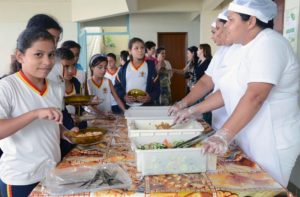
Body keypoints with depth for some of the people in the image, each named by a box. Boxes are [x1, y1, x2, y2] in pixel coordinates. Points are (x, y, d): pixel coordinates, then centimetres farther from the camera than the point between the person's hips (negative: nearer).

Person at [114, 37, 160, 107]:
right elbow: (117, 86, 7)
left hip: (146, 106, -1)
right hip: (127, 107, 1)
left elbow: (157, 88, 1)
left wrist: (150, 97, -17)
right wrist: (123, 97, -10)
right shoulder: (124, 68, 5)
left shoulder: (150, 67, 1)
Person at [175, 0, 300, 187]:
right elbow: (230, 91, 14)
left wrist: (223, 136, -31)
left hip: (272, 143, -8)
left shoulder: (269, 45, -17)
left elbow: (255, 97, -28)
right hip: (249, 141, 8)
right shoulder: (249, 49, 12)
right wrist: (194, 110, 10)